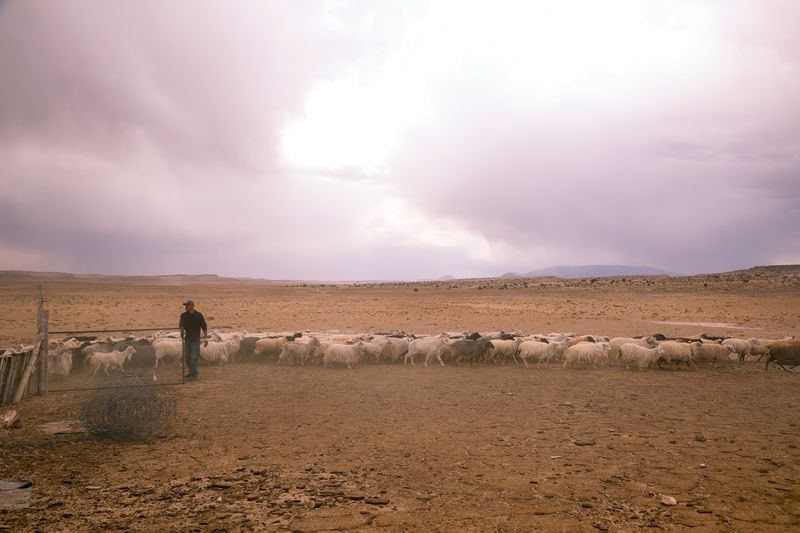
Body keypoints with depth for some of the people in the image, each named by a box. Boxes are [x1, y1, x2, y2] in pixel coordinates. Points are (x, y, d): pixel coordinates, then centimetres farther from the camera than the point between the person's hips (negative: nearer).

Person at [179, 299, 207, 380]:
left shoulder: (198, 315, -7)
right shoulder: (183, 315, 3)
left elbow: (204, 326, -6)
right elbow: (181, 325, 2)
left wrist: (205, 334, -17)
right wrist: (182, 332, -18)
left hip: (195, 339, -5)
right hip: (187, 338, 5)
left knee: (194, 357, -5)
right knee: (186, 356, 10)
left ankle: (193, 374, -1)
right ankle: (192, 371, 26)